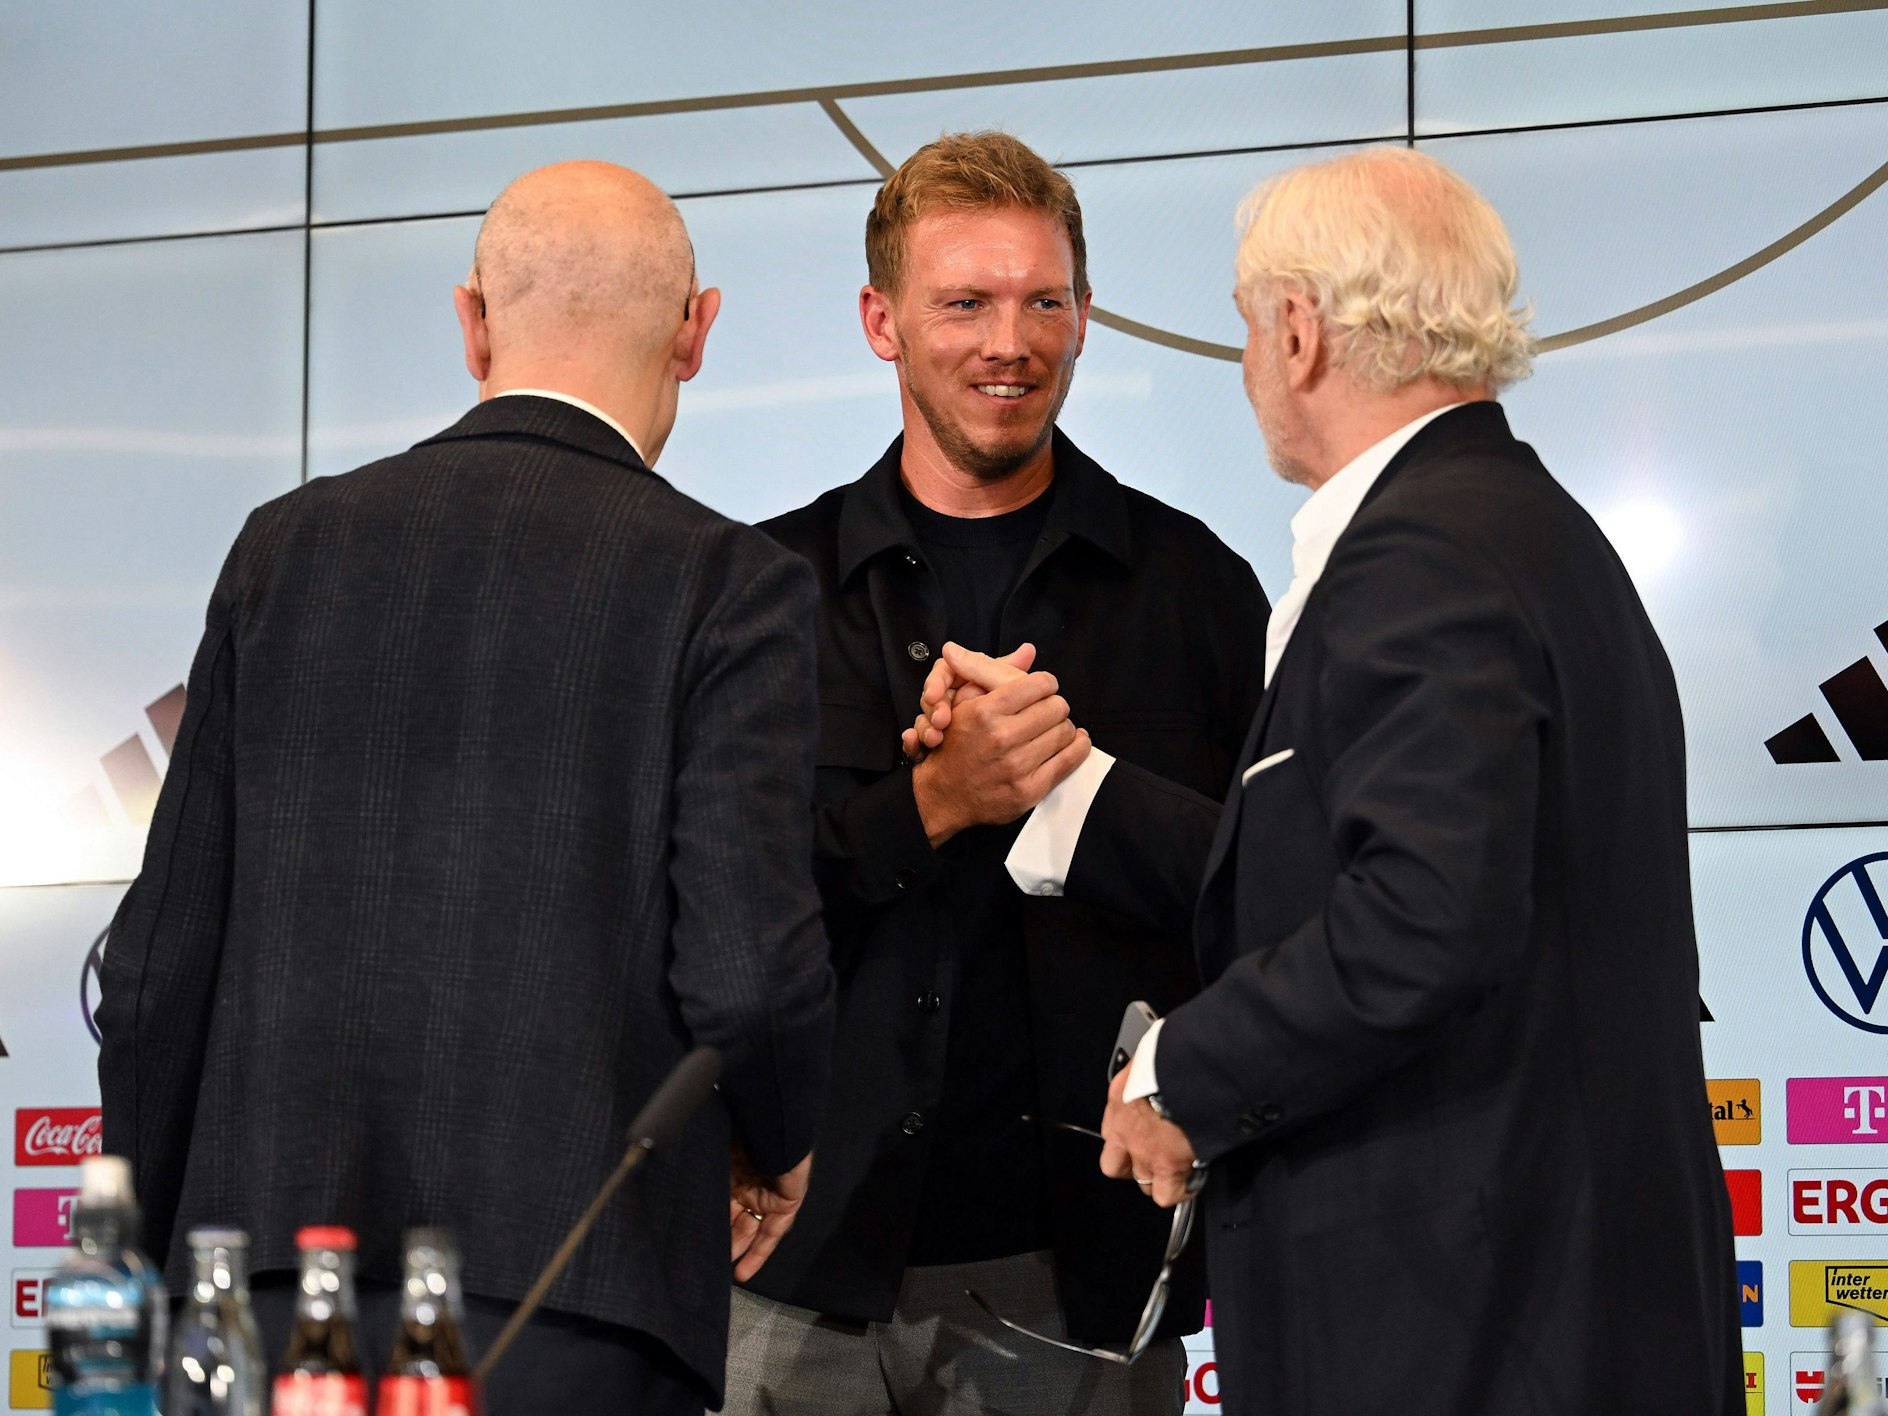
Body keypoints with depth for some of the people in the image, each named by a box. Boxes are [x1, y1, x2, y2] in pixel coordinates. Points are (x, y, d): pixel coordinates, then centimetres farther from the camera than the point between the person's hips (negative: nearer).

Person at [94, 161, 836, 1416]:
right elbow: (746, 967, -10)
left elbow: (164, 958, 10)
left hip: (282, 1281, 4)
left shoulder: (288, 546, 9)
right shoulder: (727, 583, -2)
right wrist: (778, 1146, 12)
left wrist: (150, 1274, 19)